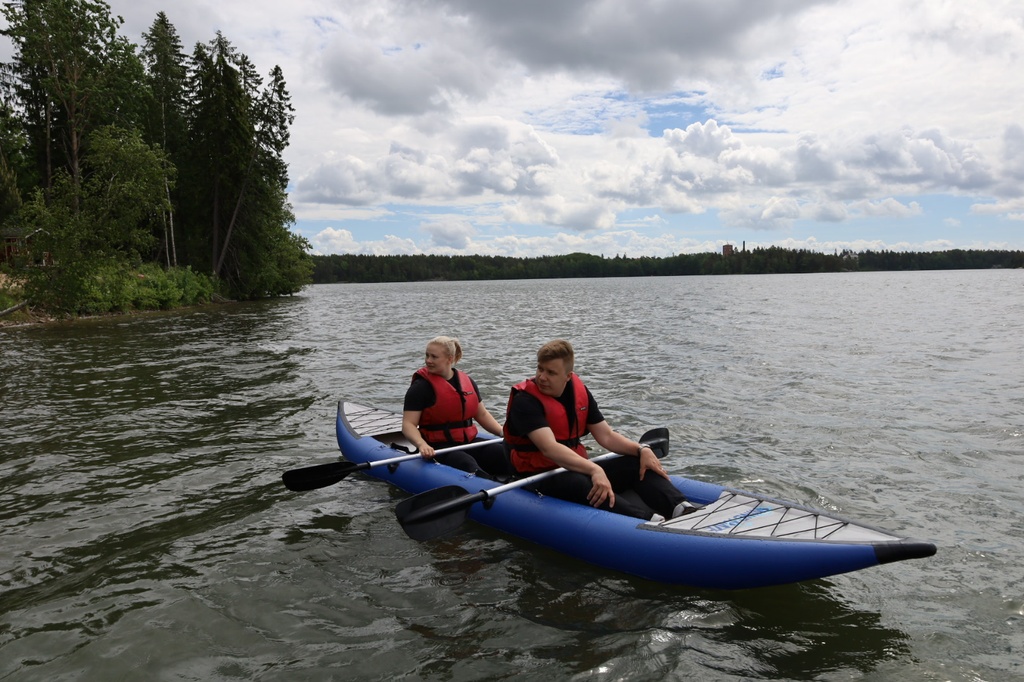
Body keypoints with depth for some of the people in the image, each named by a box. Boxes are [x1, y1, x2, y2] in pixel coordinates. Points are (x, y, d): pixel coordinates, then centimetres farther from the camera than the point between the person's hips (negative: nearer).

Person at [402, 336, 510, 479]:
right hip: (438, 448, -6)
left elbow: (482, 415, 21)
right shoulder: (421, 387, -4)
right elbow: (408, 424, -9)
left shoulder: (467, 381, 13)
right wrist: (422, 444, -29)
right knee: (468, 465, -36)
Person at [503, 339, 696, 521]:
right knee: (578, 484, -39)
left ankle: (681, 509, -30)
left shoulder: (579, 391, 5)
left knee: (636, 464, -8)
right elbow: (549, 448, -31)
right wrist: (593, 470, -42)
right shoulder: (525, 400, -17)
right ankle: (653, 521, -54)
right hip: (538, 478, -7)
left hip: (575, 468, 8)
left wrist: (641, 450, -11)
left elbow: (606, 436, 6)